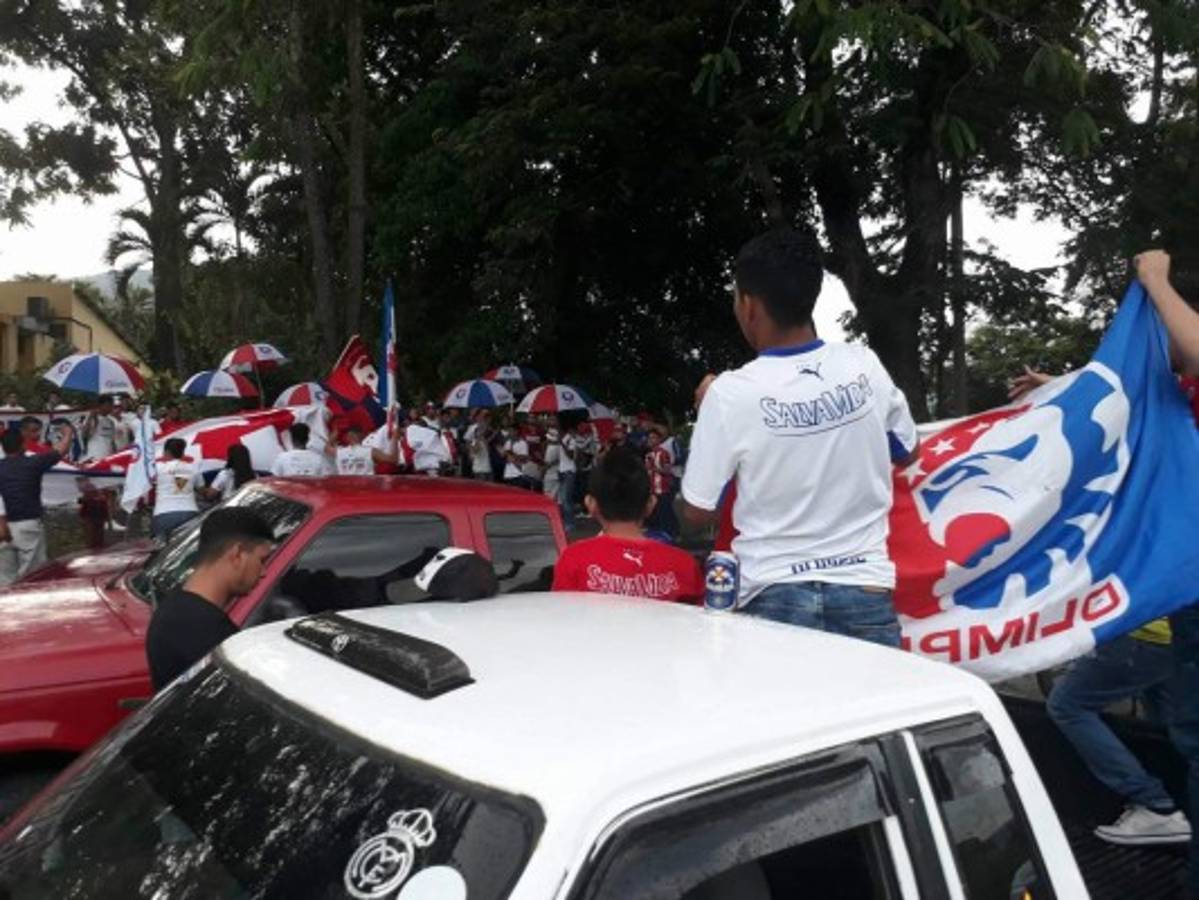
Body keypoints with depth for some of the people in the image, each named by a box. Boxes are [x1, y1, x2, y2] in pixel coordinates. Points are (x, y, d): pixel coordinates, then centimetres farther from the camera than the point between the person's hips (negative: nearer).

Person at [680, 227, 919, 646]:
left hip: (776, 599, -3)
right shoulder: (865, 365, -3)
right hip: (864, 592, 3)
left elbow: (698, 511, -3)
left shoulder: (730, 393, -14)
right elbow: (906, 453, 15)